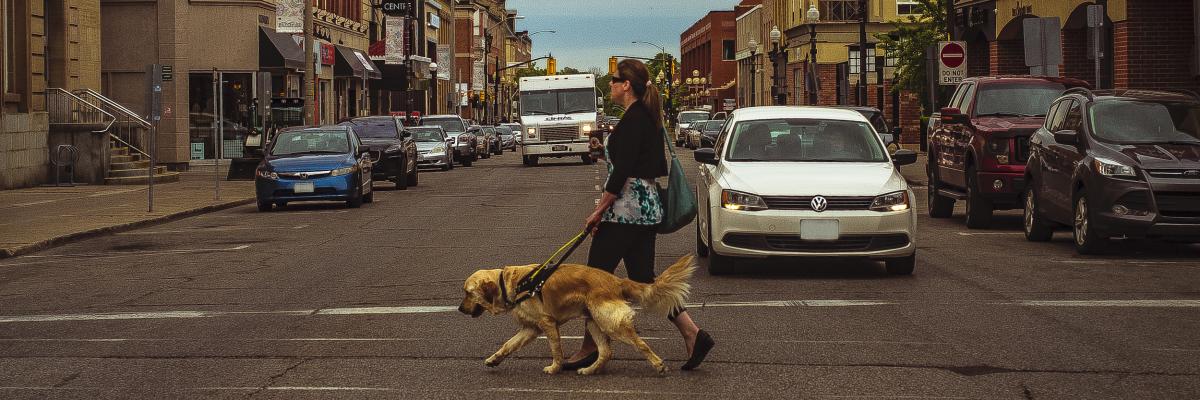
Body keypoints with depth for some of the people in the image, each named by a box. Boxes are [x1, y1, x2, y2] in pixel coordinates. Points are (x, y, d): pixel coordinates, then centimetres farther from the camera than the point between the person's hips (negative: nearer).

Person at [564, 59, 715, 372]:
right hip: (646, 206, 10)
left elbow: (622, 171, -20)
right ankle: (692, 333, 1)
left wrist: (599, 210, -15)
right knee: (643, 278, 9)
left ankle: (590, 348, 7)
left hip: (626, 209, -10)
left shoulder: (632, 119, -15)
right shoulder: (648, 117, 15)